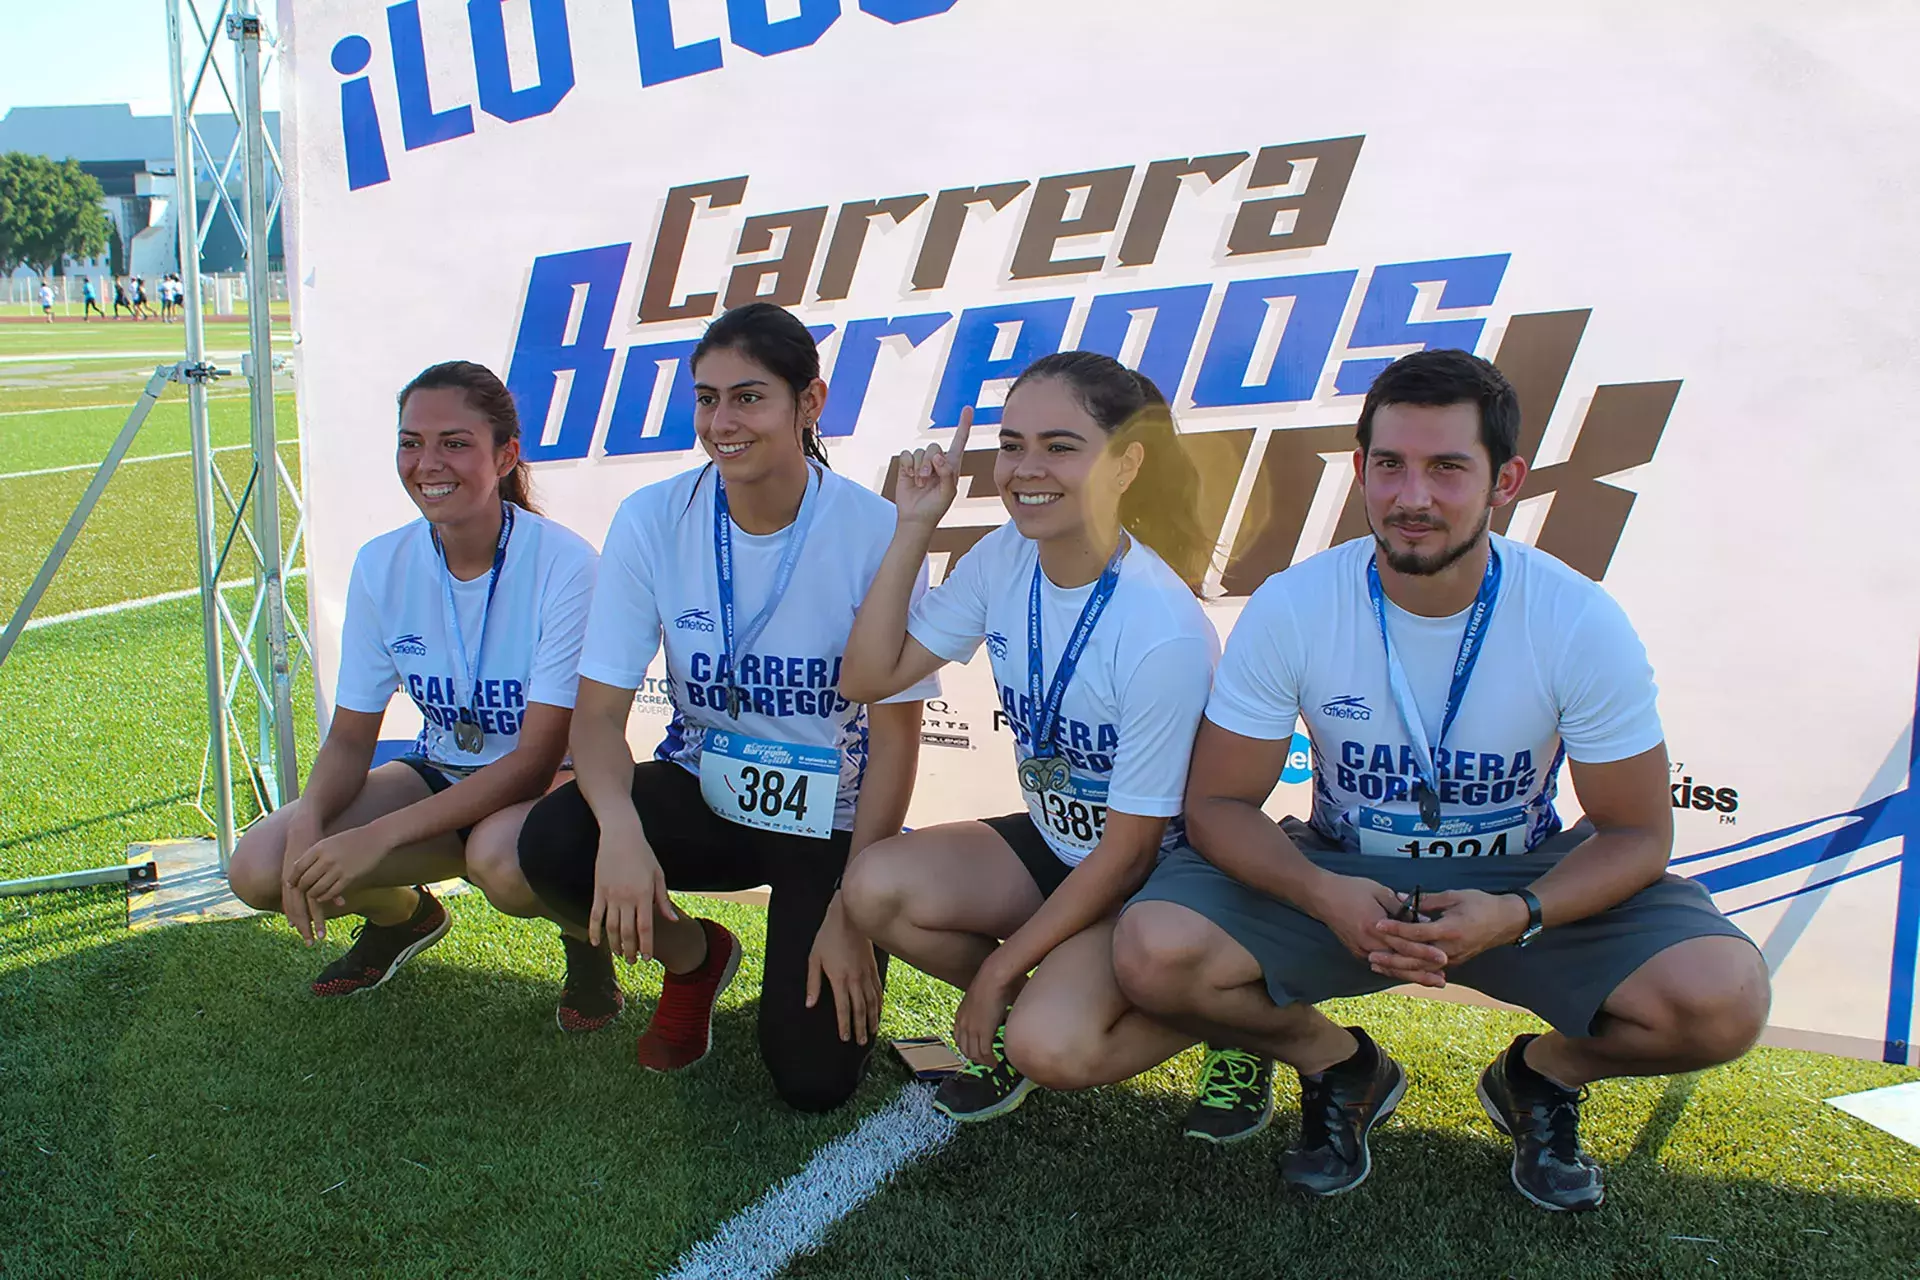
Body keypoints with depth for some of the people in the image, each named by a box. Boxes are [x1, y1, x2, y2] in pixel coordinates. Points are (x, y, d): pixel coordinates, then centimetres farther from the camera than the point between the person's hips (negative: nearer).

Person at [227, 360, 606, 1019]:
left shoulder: (563, 564, -22)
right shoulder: (382, 565, -6)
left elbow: (537, 756, -24)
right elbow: (351, 737, 0)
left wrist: (377, 838, -30)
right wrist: (309, 819, -23)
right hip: (442, 774, 5)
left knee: (501, 858, -39)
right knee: (259, 869, -15)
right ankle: (403, 913, 18)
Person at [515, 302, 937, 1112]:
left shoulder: (872, 532, -17)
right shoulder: (652, 521, -11)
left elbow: (896, 737, -12)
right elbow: (599, 713, -11)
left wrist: (853, 914, -15)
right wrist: (619, 825, -33)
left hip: (832, 823, -2)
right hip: (703, 794, 3)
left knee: (813, 1080, -15)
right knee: (552, 843, -28)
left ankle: (832, 952, 21)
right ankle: (692, 956, 6)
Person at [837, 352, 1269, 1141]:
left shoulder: (1166, 635, -29)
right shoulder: (1005, 559, -8)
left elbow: (1130, 849, -21)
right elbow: (871, 676, -7)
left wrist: (1000, 967, -16)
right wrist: (913, 528, -15)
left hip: (1159, 873, -6)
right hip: (1052, 842, 7)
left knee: (1050, 1047, -29)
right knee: (875, 889, -18)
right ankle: (1026, 1005, 9)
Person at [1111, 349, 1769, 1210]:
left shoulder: (1581, 624, -17)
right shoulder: (1288, 610, -16)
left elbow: (1637, 832, -10)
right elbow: (1217, 804, -10)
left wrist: (1516, 915, -30)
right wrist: (1324, 895, -31)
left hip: (1525, 882, 0)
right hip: (1339, 875, 0)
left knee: (1723, 1000, -26)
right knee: (1151, 953, -27)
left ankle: (1540, 1074, 10)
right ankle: (1341, 1067, 6)